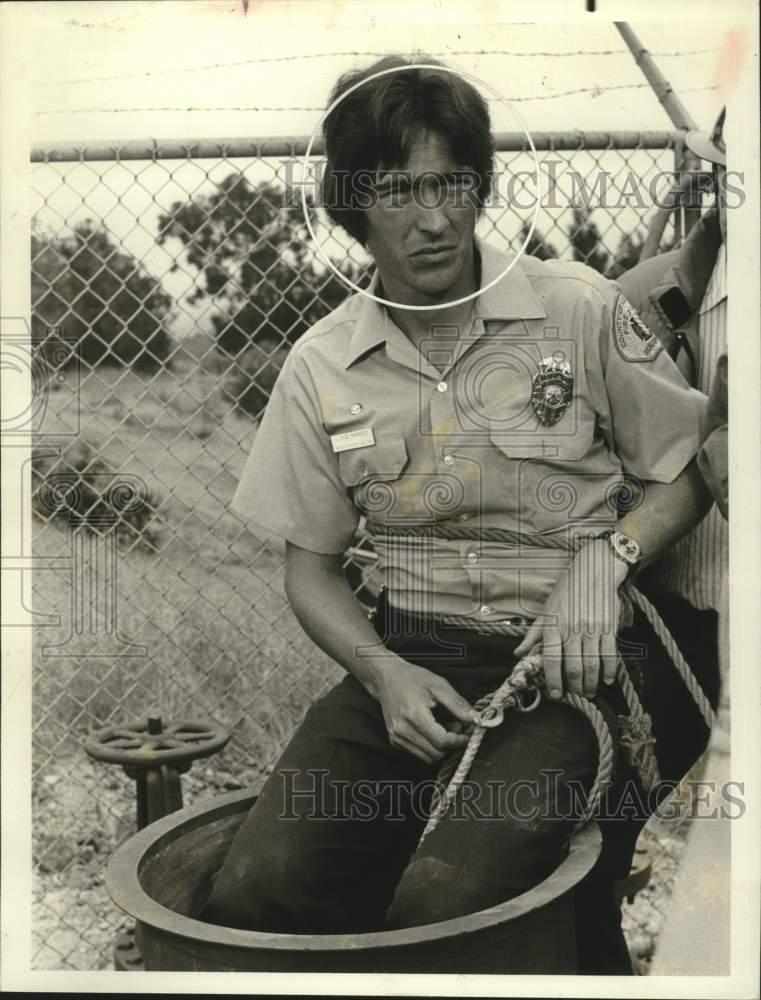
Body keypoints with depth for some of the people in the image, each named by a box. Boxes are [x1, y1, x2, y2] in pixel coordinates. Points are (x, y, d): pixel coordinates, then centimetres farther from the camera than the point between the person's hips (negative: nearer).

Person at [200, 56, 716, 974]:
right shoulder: (320, 367, 6)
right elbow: (310, 563, 12)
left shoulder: (580, 310, 0)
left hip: (568, 659, -2)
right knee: (251, 897, -17)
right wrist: (384, 673, -6)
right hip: (409, 661, 3)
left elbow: (687, 475, 8)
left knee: (443, 906, -26)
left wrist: (604, 557, -11)